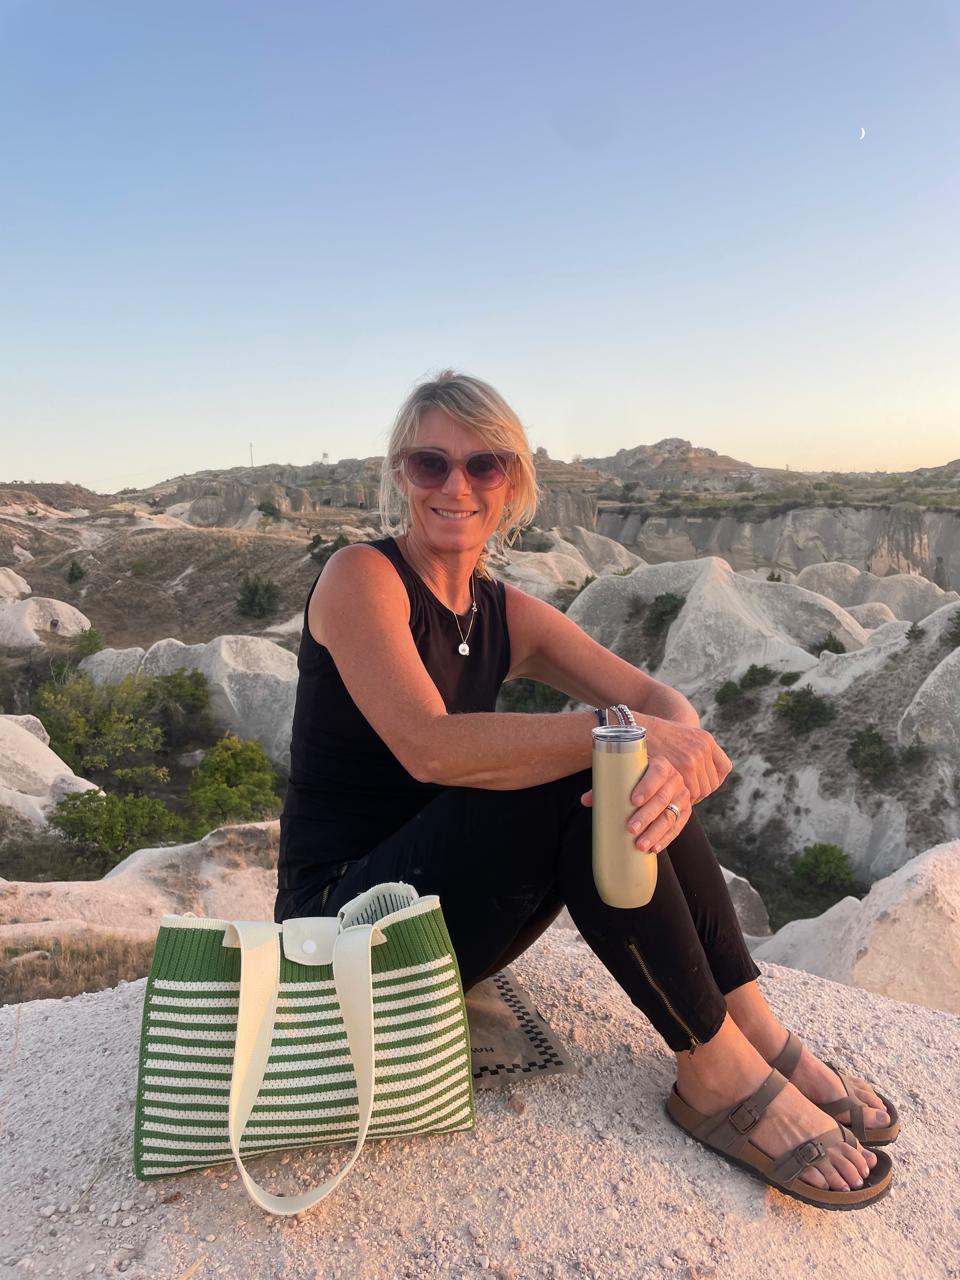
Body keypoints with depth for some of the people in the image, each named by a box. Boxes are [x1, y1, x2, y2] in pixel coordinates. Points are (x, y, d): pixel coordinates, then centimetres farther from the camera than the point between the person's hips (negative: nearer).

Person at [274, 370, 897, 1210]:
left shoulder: (505, 614, 7)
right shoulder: (361, 577, -13)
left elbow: (656, 697, -5)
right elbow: (428, 746, -29)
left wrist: (677, 758, -29)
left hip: (446, 911, 6)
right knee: (578, 772, -26)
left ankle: (757, 1031, -10)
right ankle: (718, 1075, -16)